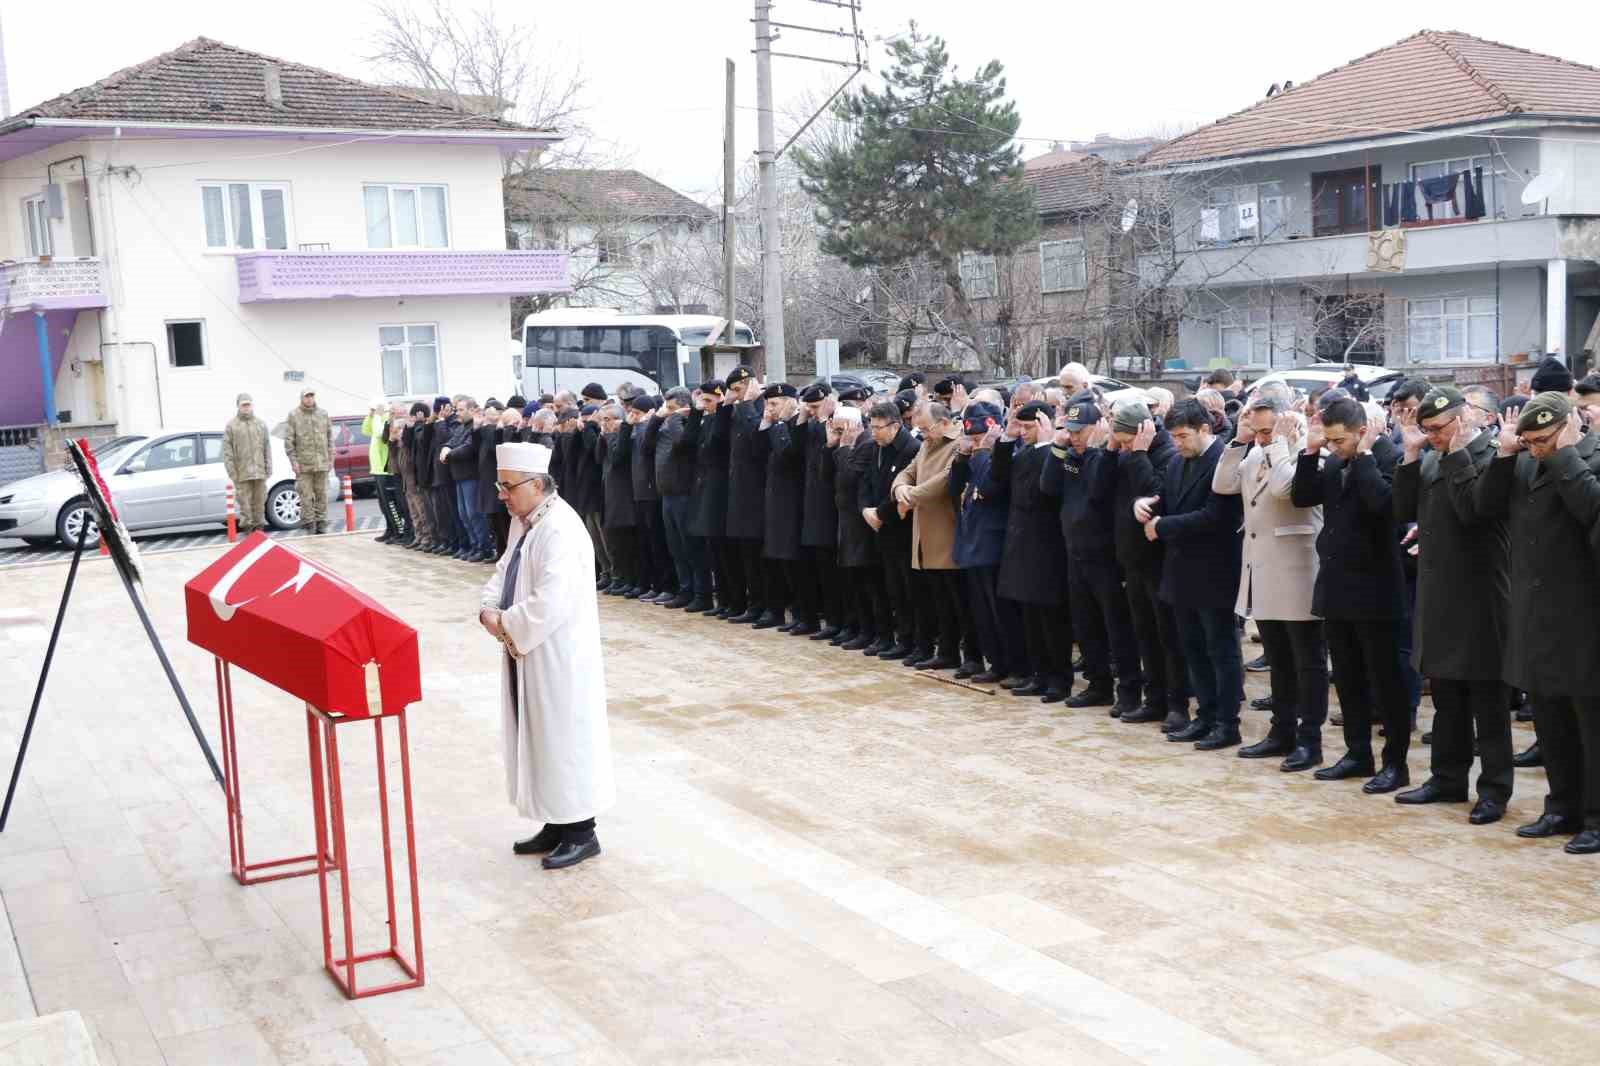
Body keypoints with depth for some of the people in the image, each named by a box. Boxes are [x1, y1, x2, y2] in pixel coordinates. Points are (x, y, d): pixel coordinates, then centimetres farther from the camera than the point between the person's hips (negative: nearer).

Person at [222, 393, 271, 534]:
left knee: (259, 501, 6)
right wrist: (232, 472, -8)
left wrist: (269, 468, 5)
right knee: (245, 501, -3)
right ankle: (247, 528, 1)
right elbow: (227, 450, -1)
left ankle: (259, 527, 13)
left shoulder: (261, 424, 13)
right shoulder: (231, 426, 3)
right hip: (242, 473, -3)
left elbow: (267, 448, 12)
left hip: (259, 471, 3)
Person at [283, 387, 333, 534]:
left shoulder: (323, 414, 10)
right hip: (303, 464, -3)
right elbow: (288, 440, -1)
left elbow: (330, 438, 13)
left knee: (321, 494, 6)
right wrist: (293, 461, -7)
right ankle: (308, 522, 4)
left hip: (322, 462, 3)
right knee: (306, 495, -3)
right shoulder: (294, 415, 0)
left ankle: (321, 522, 12)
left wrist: (330, 458, 8)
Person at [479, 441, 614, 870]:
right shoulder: (524, 522, 8)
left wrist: (505, 625, -16)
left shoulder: (560, 530, -22)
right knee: (539, 737, 15)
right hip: (528, 654, 9)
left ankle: (581, 833, 13)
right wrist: (489, 608, -5)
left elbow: (549, 605, -28)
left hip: (558, 657, -9)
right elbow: (504, 572, 15)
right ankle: (556, 824, 27)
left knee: (565, 738, 1)